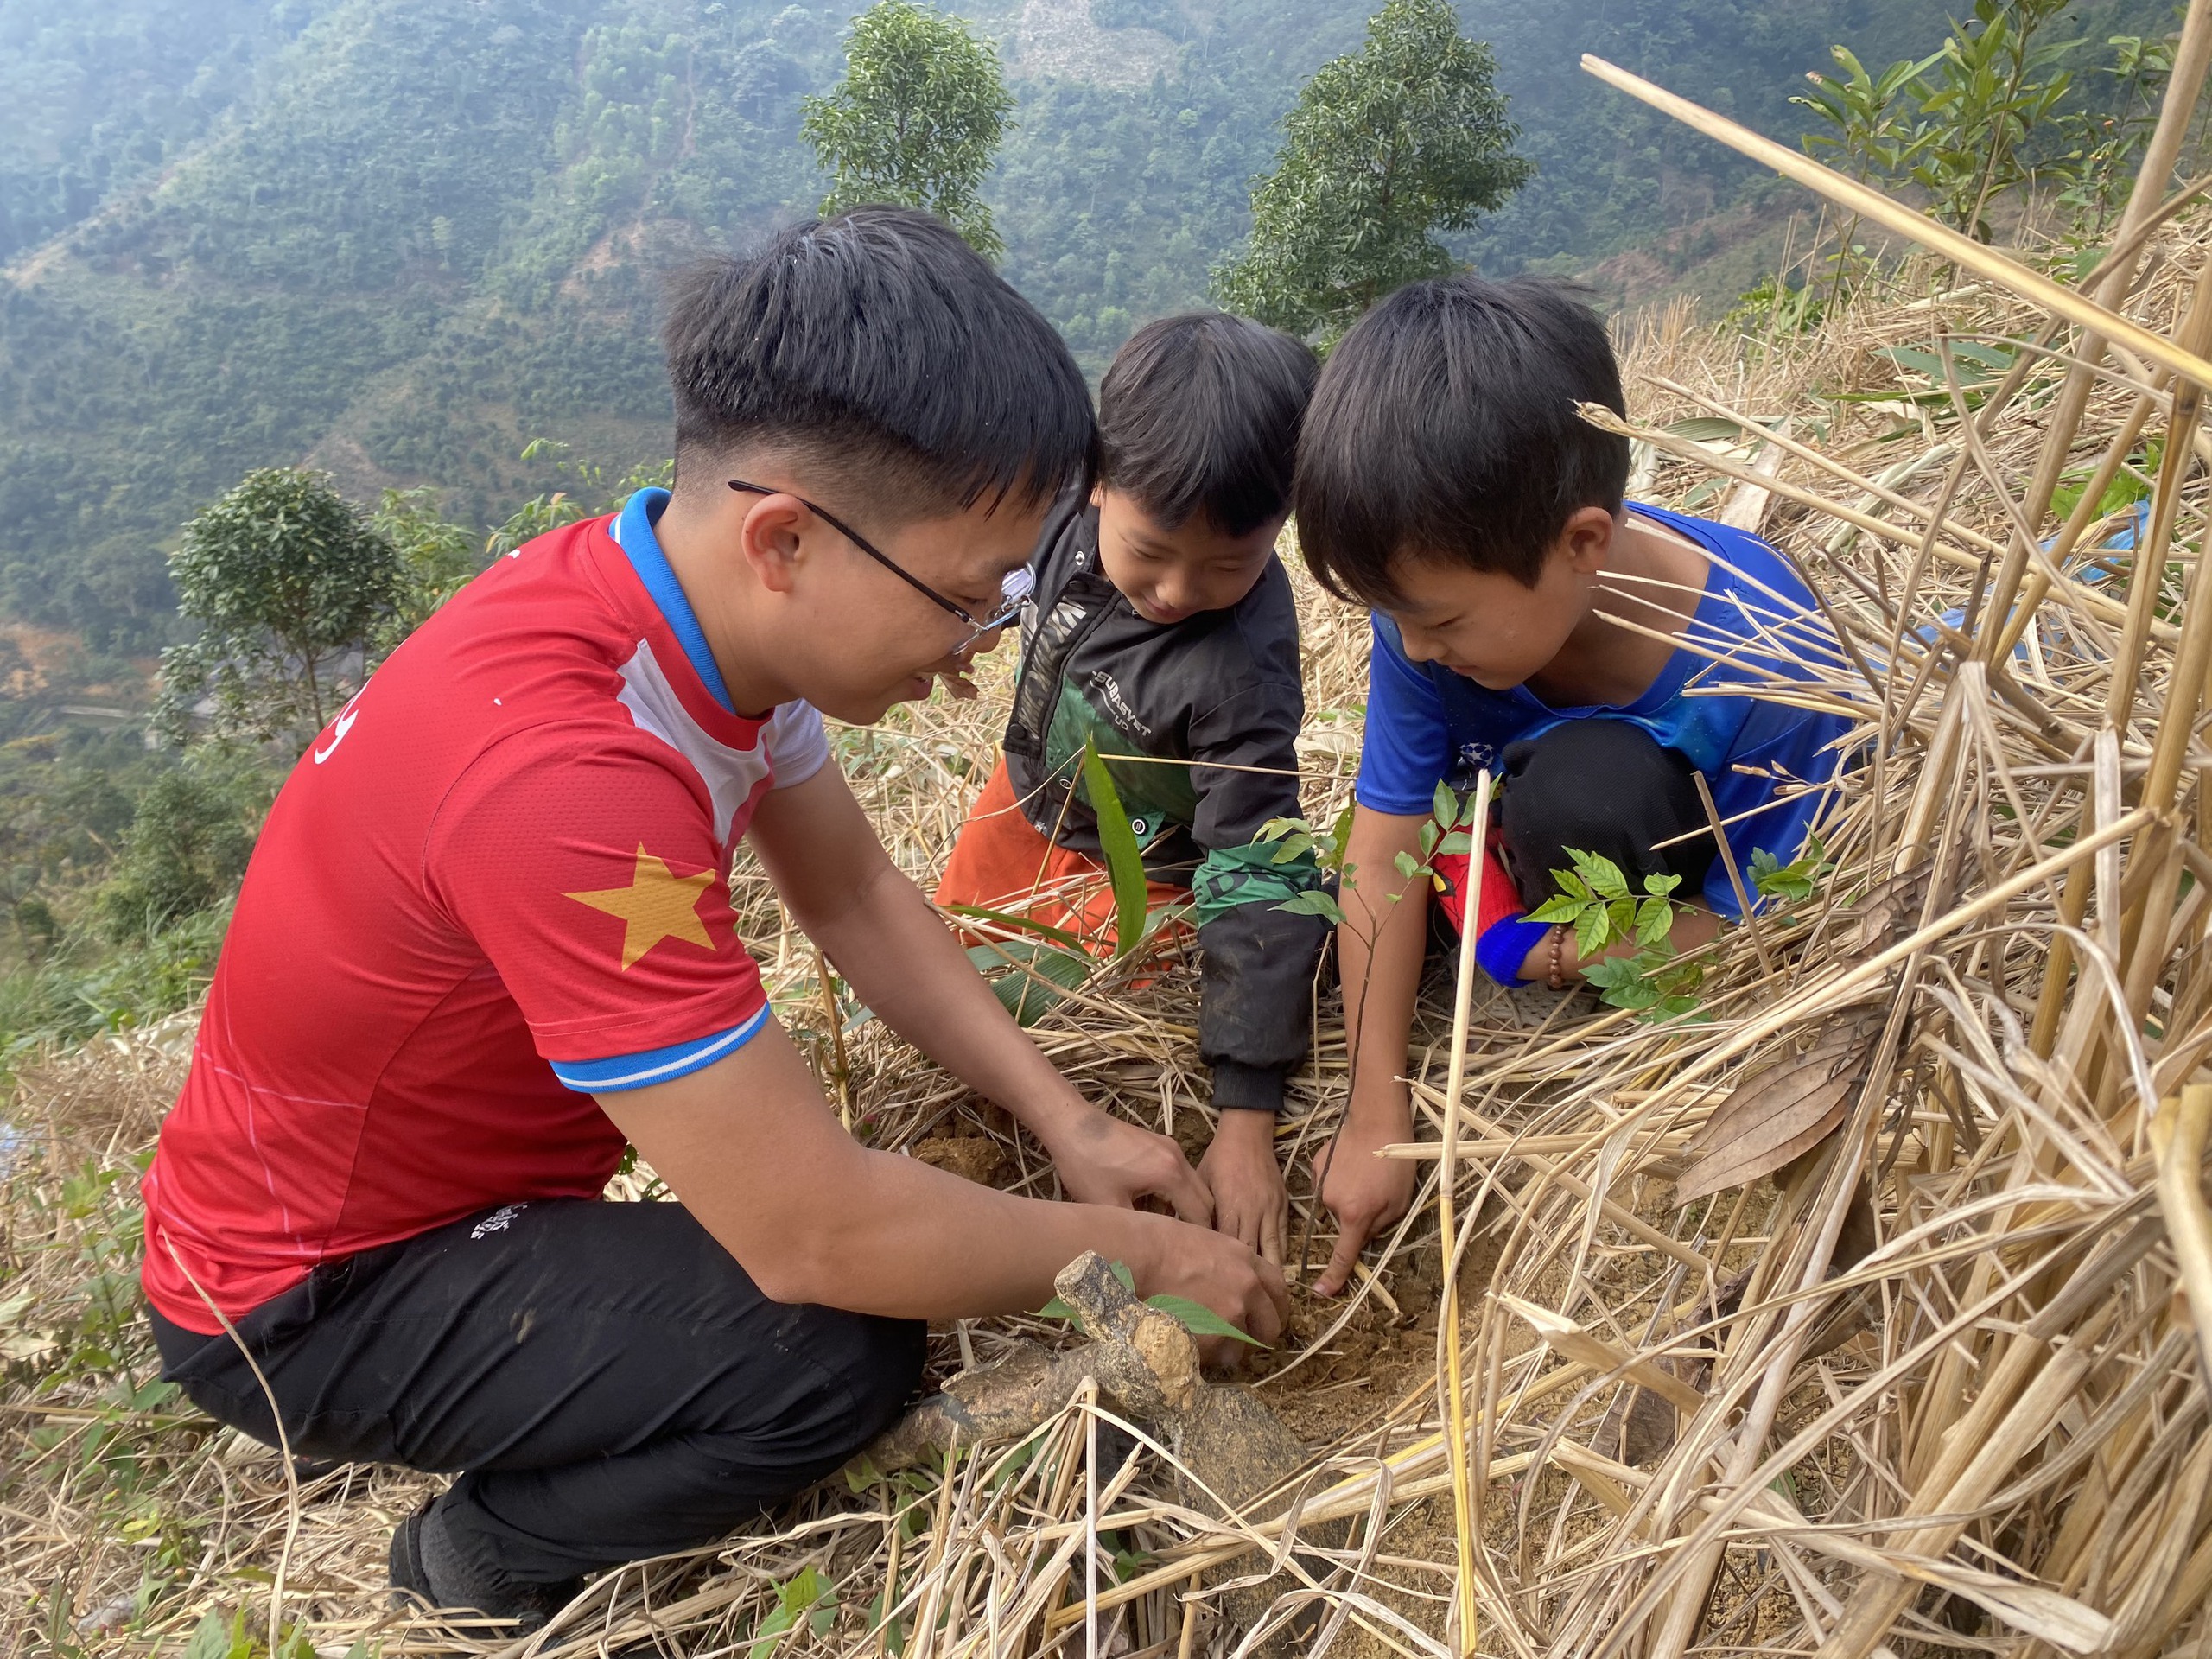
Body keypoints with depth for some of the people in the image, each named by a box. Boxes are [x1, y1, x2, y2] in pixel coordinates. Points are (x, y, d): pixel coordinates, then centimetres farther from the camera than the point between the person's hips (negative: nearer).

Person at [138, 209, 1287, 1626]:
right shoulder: (568, 775, -39)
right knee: (848, 1350, -23)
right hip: (311, 1299, -9)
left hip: (463, 1160, 9)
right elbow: (817, 1241, -34)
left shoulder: (710, 595, -11)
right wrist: (1142, 1254, -19)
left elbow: (857, 892, -1)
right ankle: (490, 1558, 5)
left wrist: (1068, 1122, -9)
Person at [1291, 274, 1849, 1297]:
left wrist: (1518, 951, -29)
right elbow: (1381, 865, -23)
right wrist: (1376, 1116, -23)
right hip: (1511, 831, 5)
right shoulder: (1439, 601, -28)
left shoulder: (1770, 673, -38)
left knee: (1582, 788, -36)